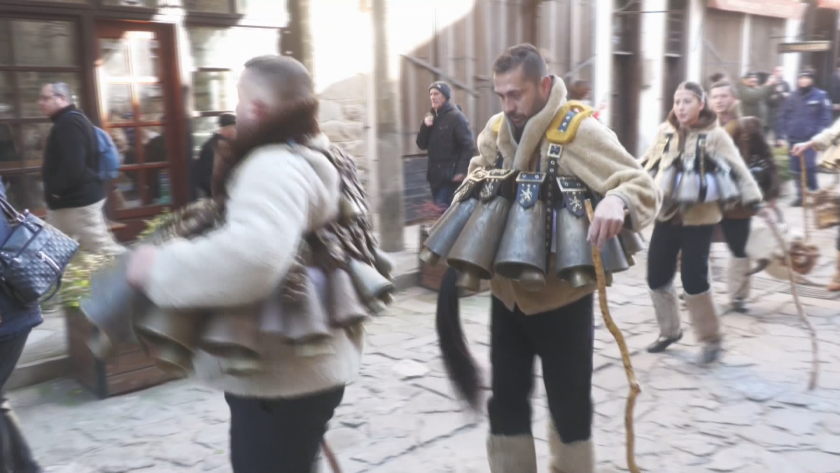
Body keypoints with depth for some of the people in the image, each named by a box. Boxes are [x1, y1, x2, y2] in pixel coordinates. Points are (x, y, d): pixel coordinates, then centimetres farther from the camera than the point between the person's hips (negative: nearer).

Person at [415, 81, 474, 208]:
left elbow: (468, 146, -13)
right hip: (435, 175, 7)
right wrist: (425, 127, -6)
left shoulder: (456, 117, -8)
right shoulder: (430, 117, 13)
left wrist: (461, 171, -20)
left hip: (450, 175, -7)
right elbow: (422, 145, 11)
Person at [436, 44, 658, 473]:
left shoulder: (580, 131, -18)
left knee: (569, 404, 11)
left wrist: (616, 201, -46)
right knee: (506, 401, 13)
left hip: (562, 294, -5)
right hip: (508, 290, 5)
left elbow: (642, 186, -25)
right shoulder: (496, 130, 2)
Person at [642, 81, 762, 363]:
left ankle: (711, 338, 14)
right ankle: (669, 331, 30)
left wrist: (754, 199, -17)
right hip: (667, 215, 5)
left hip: (699, 218, -5)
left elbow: (737, 169, -10)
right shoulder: (665, 131, 6)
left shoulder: (715, 134, -7)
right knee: (657, 277, 8)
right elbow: (648, 163, 17)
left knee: (694, 279, -8)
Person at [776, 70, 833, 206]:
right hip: (793, 139, 4)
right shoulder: (793, 97, 10)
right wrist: (782, 136, 4)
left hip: (810, 139, -4)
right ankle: (801, 195, 17)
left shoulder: (820, 96, -2)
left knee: (809, 167, -12)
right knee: (796, 169, 6)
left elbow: (825, 118, -5)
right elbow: (783, 116, 11)